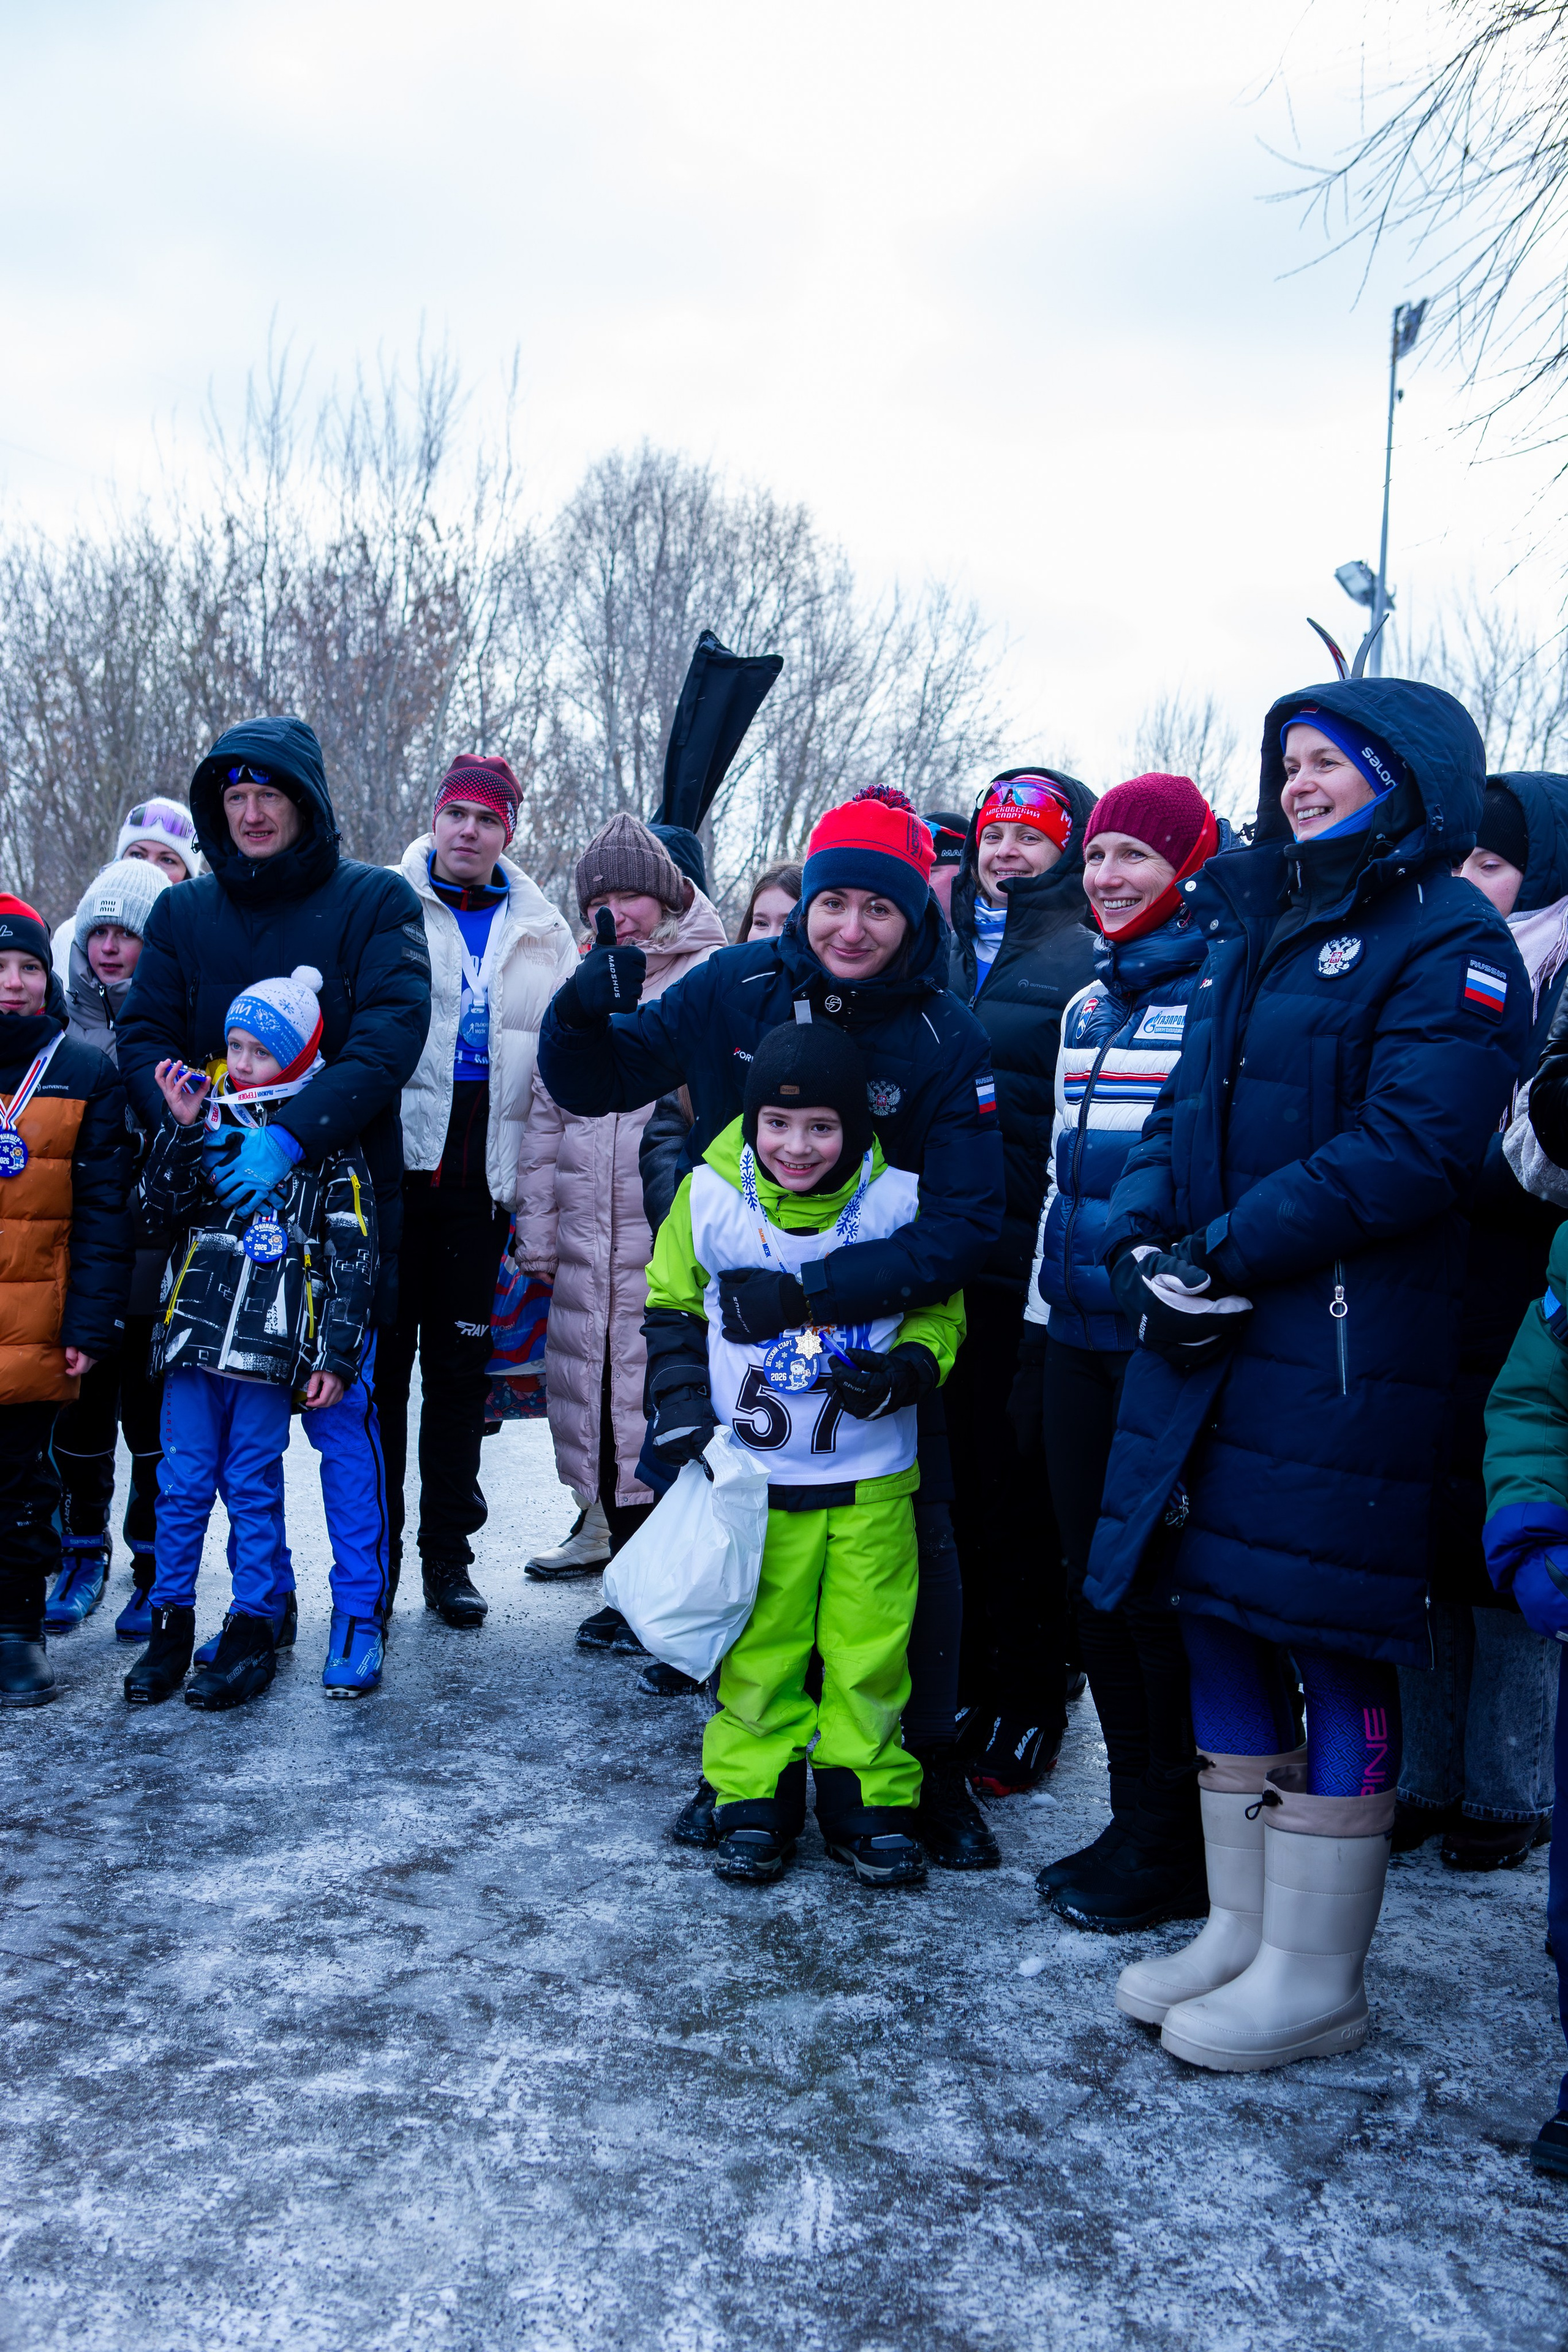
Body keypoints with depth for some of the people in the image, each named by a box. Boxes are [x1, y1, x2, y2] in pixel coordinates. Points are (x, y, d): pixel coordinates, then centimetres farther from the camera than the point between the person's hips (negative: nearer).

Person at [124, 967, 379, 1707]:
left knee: (254, 1488, 3)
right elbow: (158, 1206, 3)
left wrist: (336, 1356, -6)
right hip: (194, 1333, 3)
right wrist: (182, 1130, -10)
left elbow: (353, 1255, -1)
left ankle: (254, 1630, 14)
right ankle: (170, 1620, 20)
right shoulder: (208, 1116, 10)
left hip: (272, 1343, -3)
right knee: (181, 1483, 7)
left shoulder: (327, 1140, 1)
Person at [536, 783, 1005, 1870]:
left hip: (881, 1333, -2)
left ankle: (929, 1768, 28)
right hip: (737, 1327, 2)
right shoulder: (735, 988, -10)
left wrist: (810, 1294, -34)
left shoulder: (948, 1040, -17)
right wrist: (584, 1015, -24)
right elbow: (597, 1082, -1)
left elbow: (964, 1225, -24)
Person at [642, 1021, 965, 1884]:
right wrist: (680, 1403, -2)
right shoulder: (709, 1195, -6)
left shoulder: (898, 1201, -8)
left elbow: (940, 1310, 4)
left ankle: (868, 1799, 24)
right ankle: (754, 1797, 26)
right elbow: (671, 1305, 8)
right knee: (756, 1648, 8)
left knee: (869, 1650, 6)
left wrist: (903, 1371, -15)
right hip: (750, 1474, 0)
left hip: (871, 1479, 0)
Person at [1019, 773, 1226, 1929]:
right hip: (1082, 1336, 7)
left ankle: (1181, 1851, 17)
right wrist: (1035, 1336, 19)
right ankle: (1135, 1823, 26)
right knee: (1094, 1580, 11)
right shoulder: (1088, 1005, 16)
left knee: (1163, 1590, 0)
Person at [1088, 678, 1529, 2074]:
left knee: (1334, 1641, 0)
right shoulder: (1251, 929, 18)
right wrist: (1147, 1239, -2)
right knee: (1216, 1616, 12)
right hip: (1205, 1335, 8)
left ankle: (1316, 1977, 15)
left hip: (1346, 1347, -7)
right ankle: (1243, 1927, 28)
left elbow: (1413, 1149, -16)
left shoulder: (1451, 943, -5)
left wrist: (1223, 1253, -16)